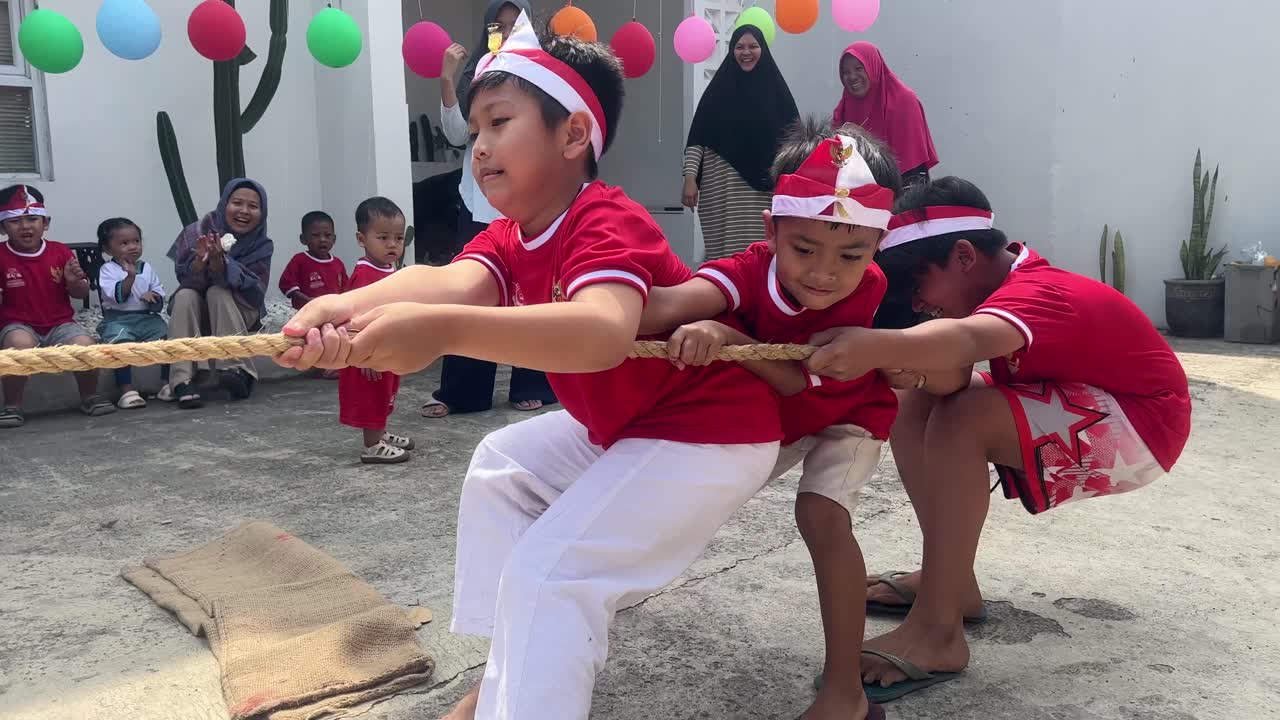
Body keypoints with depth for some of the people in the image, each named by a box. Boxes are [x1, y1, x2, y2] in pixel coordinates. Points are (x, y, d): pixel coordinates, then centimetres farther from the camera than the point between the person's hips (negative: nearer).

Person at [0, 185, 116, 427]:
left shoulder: (61, 252, 3)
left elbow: (81, 295, 9)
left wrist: (74, 282, -13)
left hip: (61, 324, 2)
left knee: (84, 344, -28)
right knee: (20, 345, -36)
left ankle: (90, 397, 2)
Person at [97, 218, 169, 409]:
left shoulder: (146, 268, 13)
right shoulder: (107, 270, -1)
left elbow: (159, 291, 11)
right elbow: (116, 296, -15)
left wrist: (153, 296, -13)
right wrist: (130, 276, -27)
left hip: (147, 317, 4)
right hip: (118, 319, -4)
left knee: (167, 335, -17)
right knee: (121, 341, -32)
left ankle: (168, 382, -4)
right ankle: (127, 390, -29)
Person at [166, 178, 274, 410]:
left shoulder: (262, 246, -14)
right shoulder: (202, 230, -13)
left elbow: (254, 293, -24)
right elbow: (185, 278, -18)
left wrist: (218, 262, -39)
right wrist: (201, 259, -40)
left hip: (238, 313, -1)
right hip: (196, 311, 1)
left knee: (218, 292, -29)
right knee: (185, 295, -29)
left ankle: (238, 370, -32)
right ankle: (184, 381, -36)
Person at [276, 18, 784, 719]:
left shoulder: (608, 222, -24)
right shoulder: (507, 239, 1)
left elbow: (604, 334, -46)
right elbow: (451, 280, -22)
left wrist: (444, 330, -58)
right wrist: (347, 307, -44)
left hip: (714, 431, -9)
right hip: (623, 425, 10)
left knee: (548, 570, -19)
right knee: (502, 468, 13)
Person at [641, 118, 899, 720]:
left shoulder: (868, 294, -34)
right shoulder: (756, 268, -31)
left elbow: (799, 381, -38)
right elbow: (674, 302, -51)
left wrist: (727, 339, -54)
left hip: (844, 419, -3)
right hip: (765, 418, 4)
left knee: (821, 512, -27)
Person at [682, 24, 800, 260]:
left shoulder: (776, 89, 9)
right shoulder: (719, 88, 8)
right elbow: (697, 138, 5)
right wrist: (690, 178, -6)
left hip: (764, 187, 0)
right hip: (722, 185, 0)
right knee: (724, 250, -5)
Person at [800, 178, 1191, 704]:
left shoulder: (1032, 294, -27)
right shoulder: (1018, 281, 1)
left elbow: (967, 339, -53)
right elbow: (951, 383, -16)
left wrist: (880, 346, -71)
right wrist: (912, 360, -38)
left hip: (1138, 424, -10)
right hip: (1078, 409, 10)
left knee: (963, 421, -32)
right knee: (914, 404, -3)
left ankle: (937, 630, -28)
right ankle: (952, 580, 3)